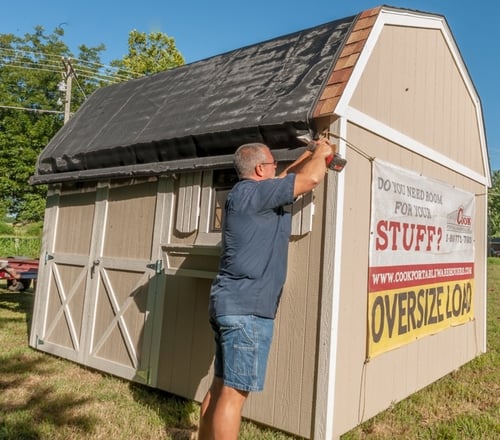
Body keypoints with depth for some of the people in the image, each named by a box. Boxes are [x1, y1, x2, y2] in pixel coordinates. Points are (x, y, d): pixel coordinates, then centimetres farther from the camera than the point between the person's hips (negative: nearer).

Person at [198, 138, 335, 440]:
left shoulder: (247, 194, 18)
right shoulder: (252, 192, -10)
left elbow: (287, 178, 33)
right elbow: (311, 179, -14)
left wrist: (312, 152, 32)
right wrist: (322, 152, 6)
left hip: (232, 304, 10)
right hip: (247, 307, -10)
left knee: (222, 387, 15)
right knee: (234, 392, -4)